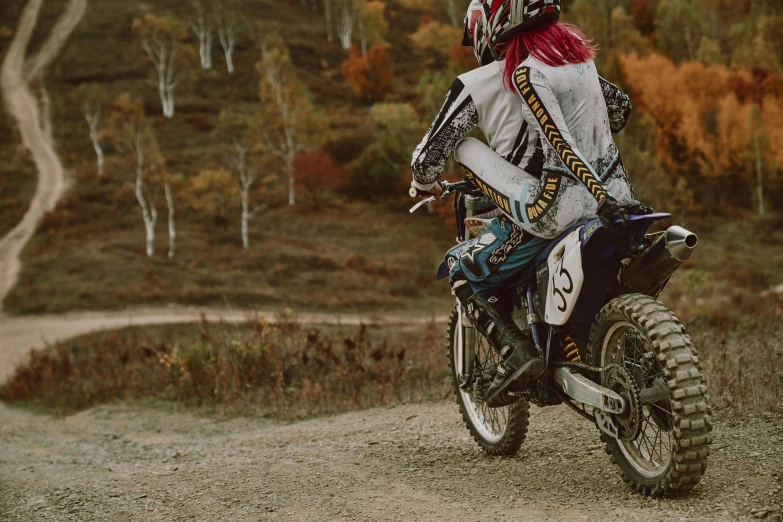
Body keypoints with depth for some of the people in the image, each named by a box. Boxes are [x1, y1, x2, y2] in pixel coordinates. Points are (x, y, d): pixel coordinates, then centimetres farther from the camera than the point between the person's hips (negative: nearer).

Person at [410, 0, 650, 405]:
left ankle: (515, 352, -8)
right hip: (616, 197, 6)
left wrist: (424, 182, 21)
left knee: (462, 267, 12)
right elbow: (621, 107, 28)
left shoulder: (477, 85, -3)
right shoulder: (578, 57, 13)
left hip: (551, 213, -6)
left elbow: (429, 154, -2)